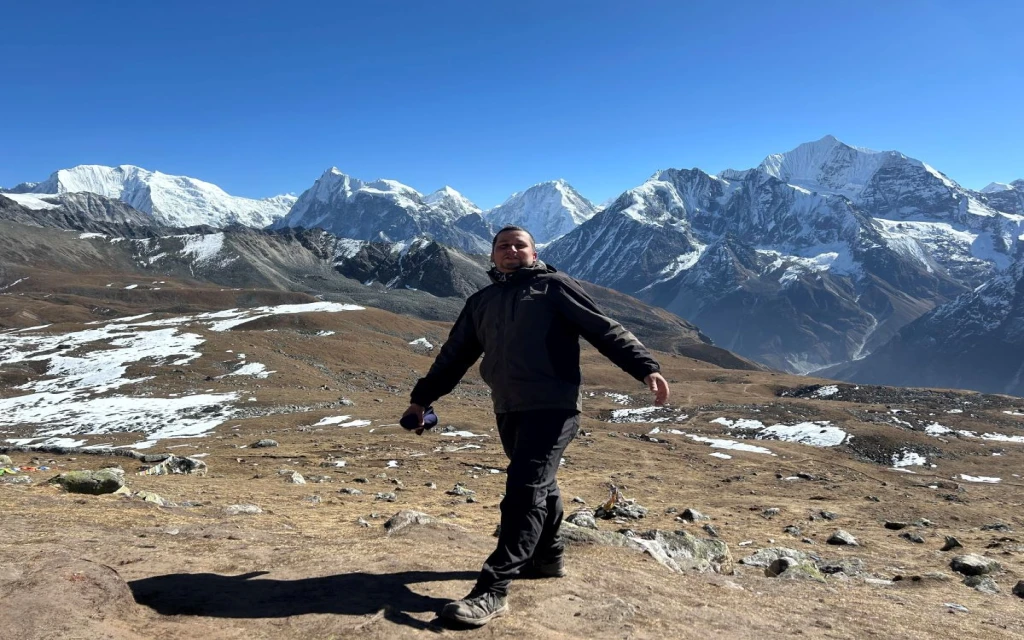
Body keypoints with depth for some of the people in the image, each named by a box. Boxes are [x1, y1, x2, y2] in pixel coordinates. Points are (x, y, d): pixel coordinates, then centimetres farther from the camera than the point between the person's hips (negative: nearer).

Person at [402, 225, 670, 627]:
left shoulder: (553, 286, 2)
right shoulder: (481, 302, 17)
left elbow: (603, 329, -5)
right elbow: (454, 356, 23)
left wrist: (645, 367, -16)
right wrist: (421, 398, 22)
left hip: (553, 407, -6)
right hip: (508, 411, 6)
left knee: (525, 491, -13)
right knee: (537, 486, 18)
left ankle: (493, 590, -12)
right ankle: (548, 557, 37)